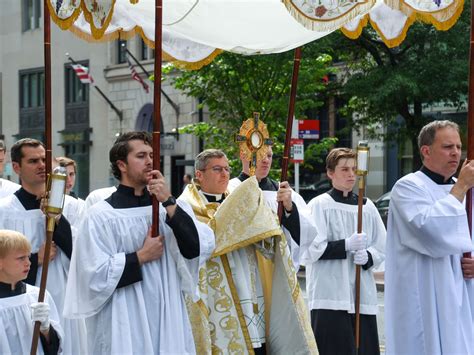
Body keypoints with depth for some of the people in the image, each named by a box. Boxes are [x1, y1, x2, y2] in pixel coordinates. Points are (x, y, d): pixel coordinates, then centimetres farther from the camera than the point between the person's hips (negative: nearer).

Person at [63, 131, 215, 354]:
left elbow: (199, 248, -9)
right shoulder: (101, 215, -5)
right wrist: (142, 256, -9)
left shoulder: (170, 206, 6)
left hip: (168, 320, 4)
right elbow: (95, 275, -12)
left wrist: (169, 203, -12)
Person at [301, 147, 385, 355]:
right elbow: (310, 250, -8)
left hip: (363, 294, 4)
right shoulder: (319, 205, -1)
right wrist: (346, 245, -17)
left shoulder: (366, 207, 11)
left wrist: (367, 257, -10)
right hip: (330, 297, -4)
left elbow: (381, 248, 12)